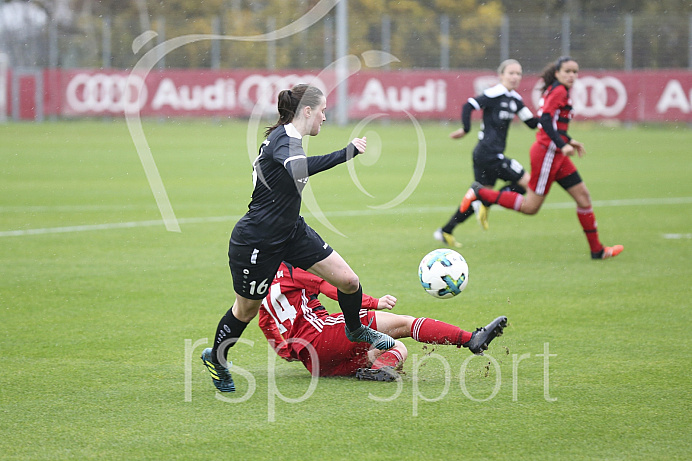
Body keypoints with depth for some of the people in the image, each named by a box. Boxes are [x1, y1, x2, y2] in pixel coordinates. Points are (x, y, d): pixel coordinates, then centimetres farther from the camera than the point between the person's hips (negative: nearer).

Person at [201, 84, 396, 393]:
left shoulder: (287, 138, 6)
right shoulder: (283, 140, -24)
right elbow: (300, 168, -47)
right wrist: (347, 153, -46)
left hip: (291, 232, 9)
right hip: (256, 242, -9)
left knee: (348, 280, 1)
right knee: (247, 309, 10)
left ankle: (355, 330, 30)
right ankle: (215, 358, 36)